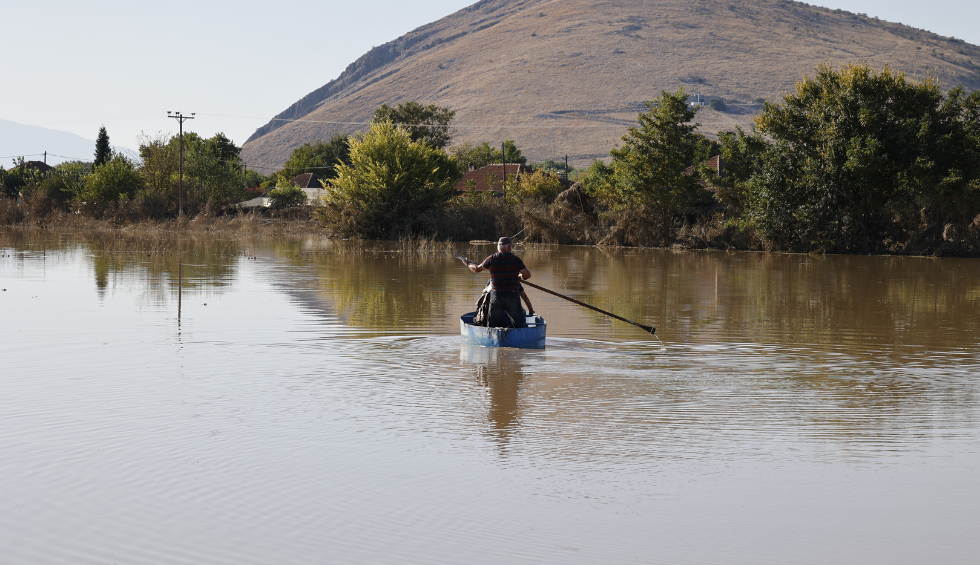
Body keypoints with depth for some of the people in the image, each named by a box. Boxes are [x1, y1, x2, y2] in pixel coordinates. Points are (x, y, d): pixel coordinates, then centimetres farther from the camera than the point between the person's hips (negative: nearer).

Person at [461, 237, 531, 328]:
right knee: (518, 326, 4)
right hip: (513, 296, -1)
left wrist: (468, 264, 35)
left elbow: (477, 269, 13)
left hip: (495, 297, 1)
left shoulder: (492, 259, 0)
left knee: (492, 325, 9)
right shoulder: (516, 259, -3)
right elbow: (527, 275, 1)